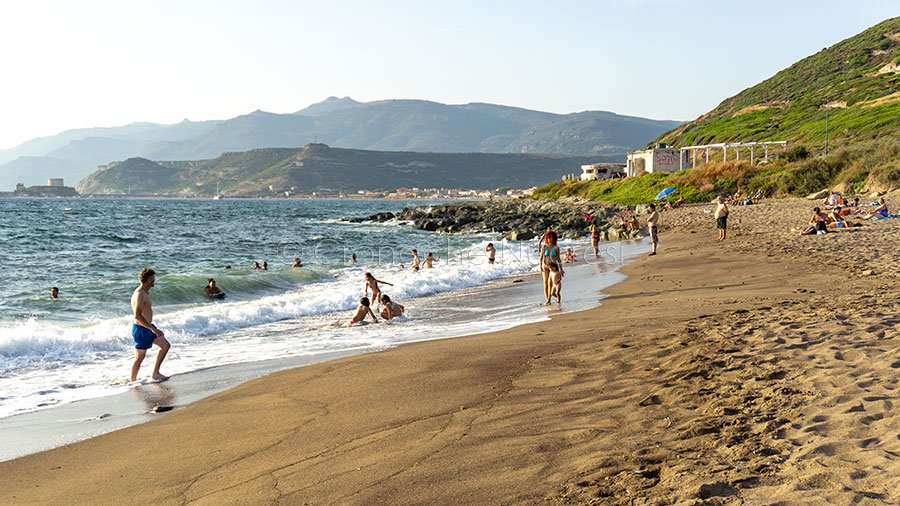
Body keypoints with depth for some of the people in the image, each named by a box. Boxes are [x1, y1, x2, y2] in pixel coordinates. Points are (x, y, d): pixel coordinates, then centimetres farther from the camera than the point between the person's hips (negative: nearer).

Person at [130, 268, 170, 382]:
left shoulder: (145, 293, 10)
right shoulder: (139, 294, -22)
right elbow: (137, 316, -31)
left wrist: (153, 328, 25)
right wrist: (153, 329, -31)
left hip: (147, 328, 10)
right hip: (141, 329, -10)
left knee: (165, 345, 12)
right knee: (140, 357, 0)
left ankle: (155, 373, 15)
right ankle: (133, 381, 14)